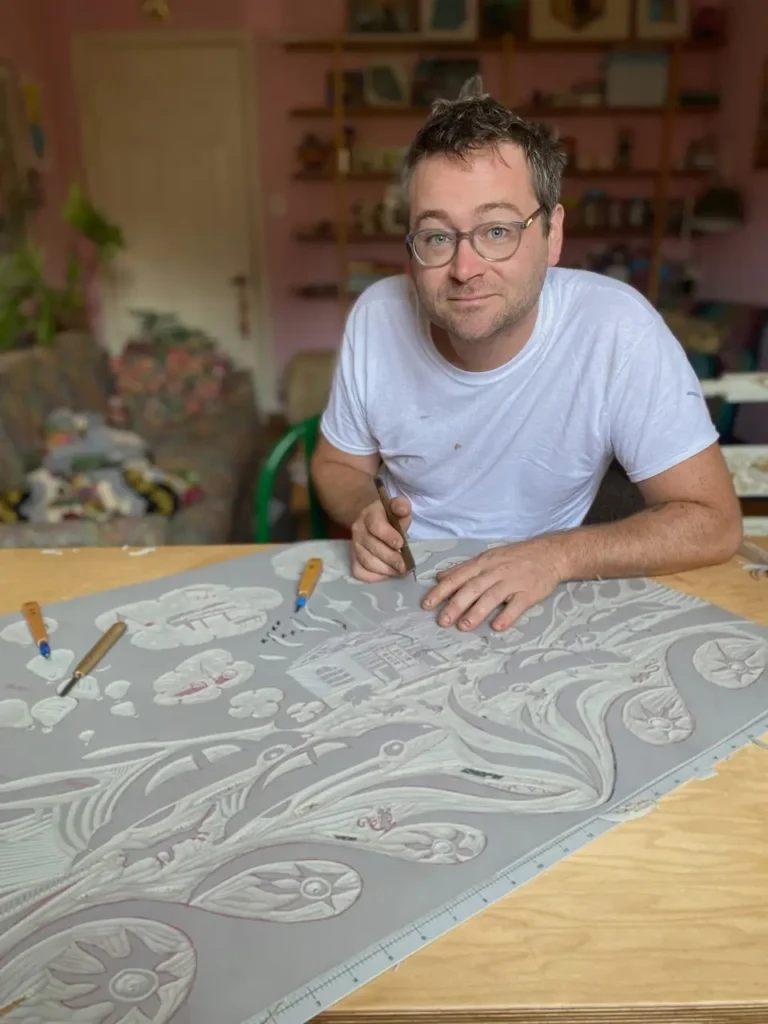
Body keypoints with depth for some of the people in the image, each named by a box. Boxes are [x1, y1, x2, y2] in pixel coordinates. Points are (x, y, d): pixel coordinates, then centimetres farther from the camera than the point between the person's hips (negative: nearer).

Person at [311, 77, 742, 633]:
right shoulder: (376, 315, -11)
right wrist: (365, 515, -18)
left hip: (538, 606, -1)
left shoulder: (616, 329, -20)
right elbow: (338, 465, 3)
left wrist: (556, 555, -29)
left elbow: (713, 522, -15)